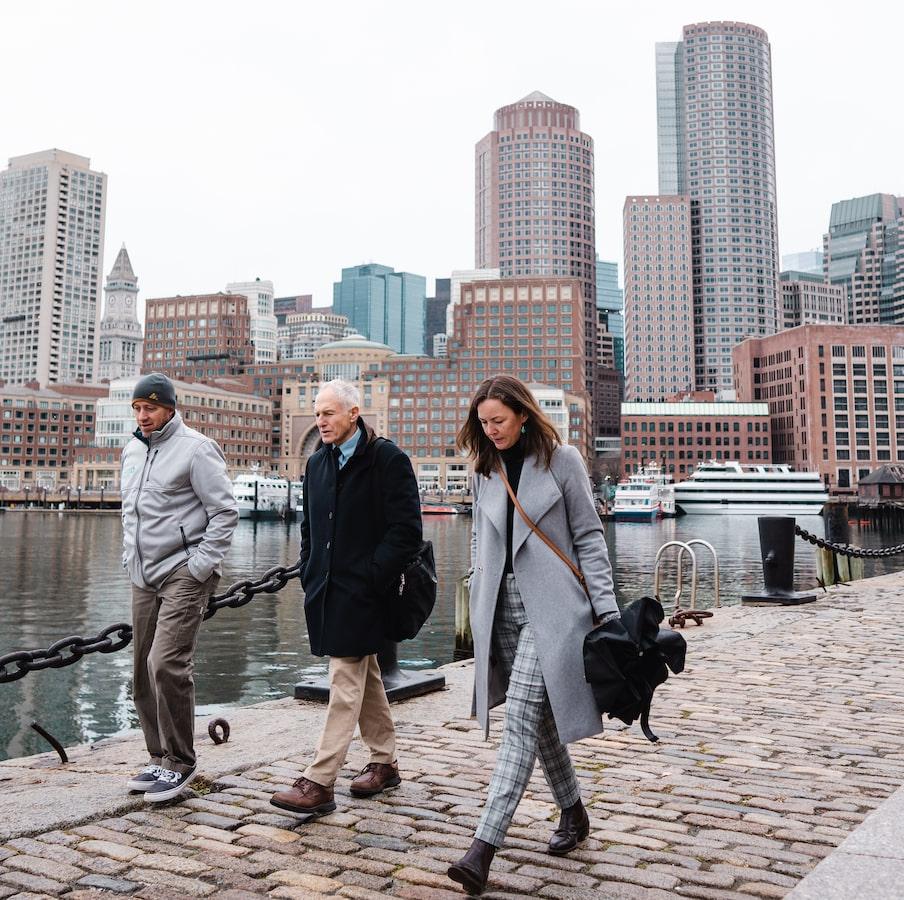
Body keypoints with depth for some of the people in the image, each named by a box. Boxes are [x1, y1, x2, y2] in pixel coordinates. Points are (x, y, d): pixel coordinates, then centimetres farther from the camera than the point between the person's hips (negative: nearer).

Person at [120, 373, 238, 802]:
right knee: (144, 670, 9)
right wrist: (130, 557, 15)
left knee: (167, 664, -14)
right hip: (144, 577, 8)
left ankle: (180, 762, 1)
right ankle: (160, 758, 24)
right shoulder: (132, 451, 14)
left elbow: (225, 511, -11)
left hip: (184, 575, -8)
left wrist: (201, 565, -15)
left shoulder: (195, 449, -10)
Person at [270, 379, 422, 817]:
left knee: (345, 682, -6)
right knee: (365, 677, 16)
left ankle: (319, 783, -2)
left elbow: (406, 530, -14)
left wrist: (370, 577, -17)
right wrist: (309, 573, 11)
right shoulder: (317, 462, 13)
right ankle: (384, 763, 29)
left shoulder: (388, 460, -10)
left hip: (361, 592, -7)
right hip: (327, 590, 8)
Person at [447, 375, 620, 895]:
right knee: (539, 717, 12)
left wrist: (607, 609, -7)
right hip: (503, 609, 5)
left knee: (522, 716, -12)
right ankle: (574, 814, 31)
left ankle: (485, 847, -12)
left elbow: (589, 537, -3)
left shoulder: (562, 461, -5)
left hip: (551, 607, -5)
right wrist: (479, 607, 14)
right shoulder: (486, 469, 9)